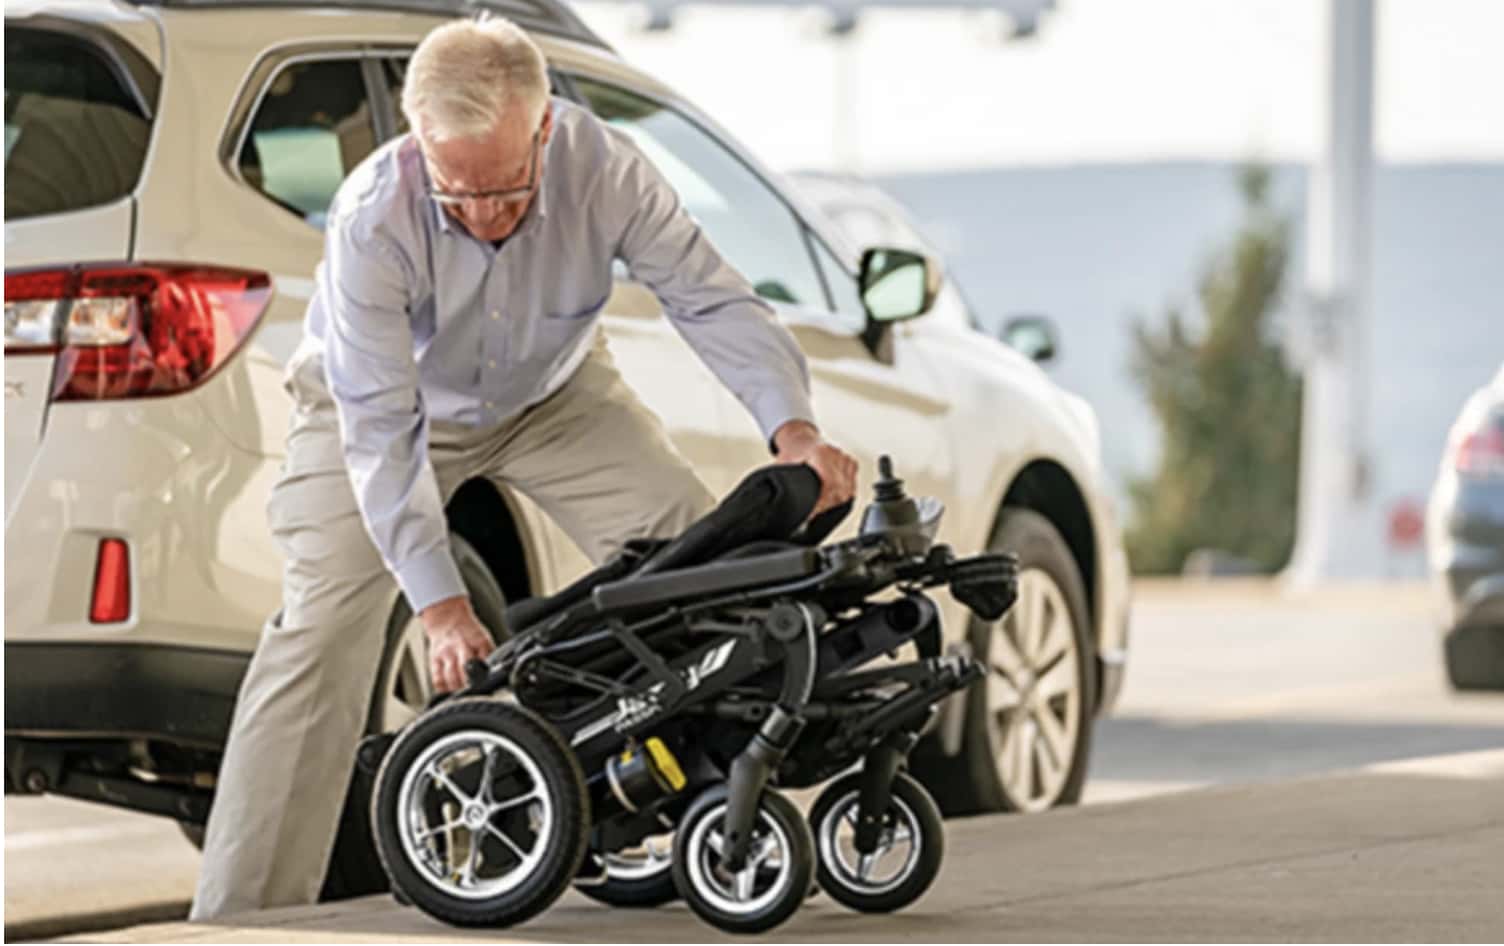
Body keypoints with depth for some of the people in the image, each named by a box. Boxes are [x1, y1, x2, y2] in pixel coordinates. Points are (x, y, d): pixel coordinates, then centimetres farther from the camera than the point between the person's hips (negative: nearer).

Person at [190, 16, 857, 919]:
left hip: (553, 395, 3)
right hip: (395, 404, -3)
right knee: (324, 630, -17)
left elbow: (710, 295, -23)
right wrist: (441, 605, -39)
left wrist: (794, 428, -38)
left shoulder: (600, 166, -31)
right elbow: (382, 429, -36)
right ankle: (242, 912, -15)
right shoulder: (372, 222, -38)